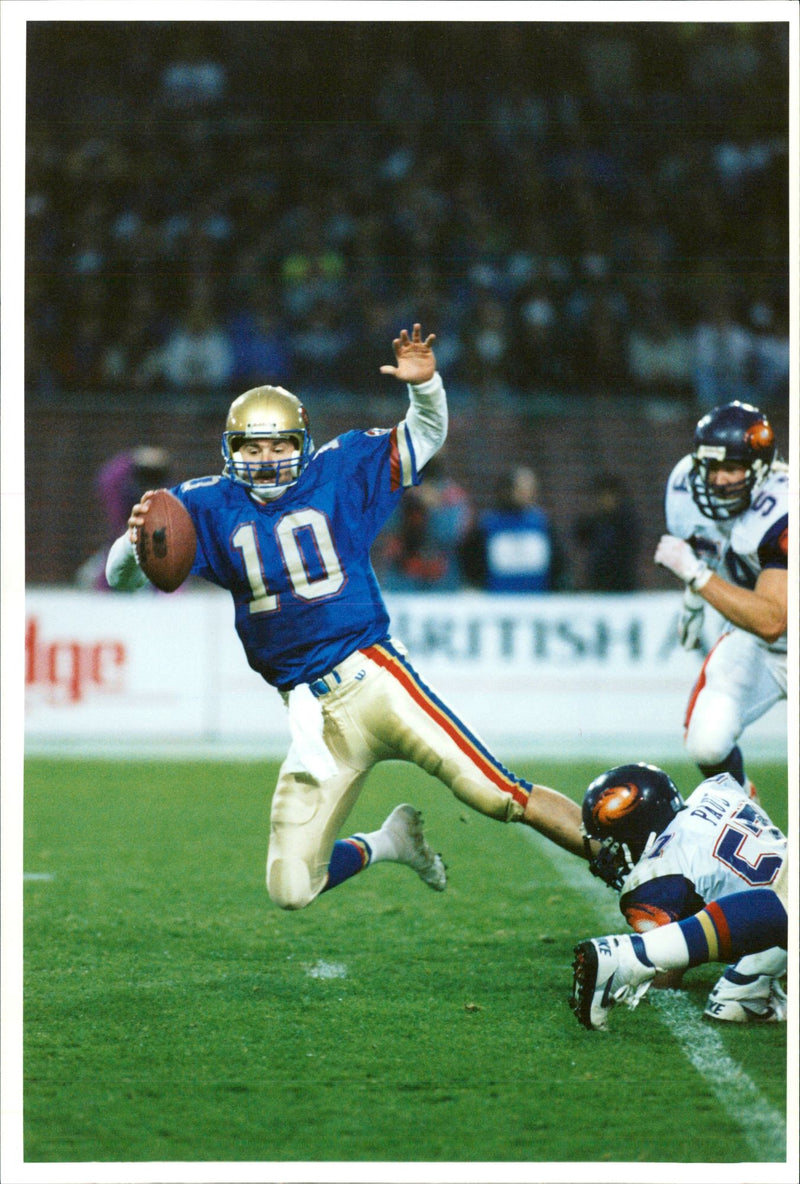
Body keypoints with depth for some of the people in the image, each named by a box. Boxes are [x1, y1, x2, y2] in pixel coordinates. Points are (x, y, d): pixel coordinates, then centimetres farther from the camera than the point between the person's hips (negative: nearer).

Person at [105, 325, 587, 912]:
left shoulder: (338, 472, 4)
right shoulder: (211, 506, 7)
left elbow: (426, 434, 12)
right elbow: (123, 577, 6)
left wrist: (425, 383, -10)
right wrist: (135, 541, -18)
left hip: (371, 678, -3)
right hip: (313, 715, 3)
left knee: (500, 794, -15)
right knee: (291, 892, 2)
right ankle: (388, 843, 27)